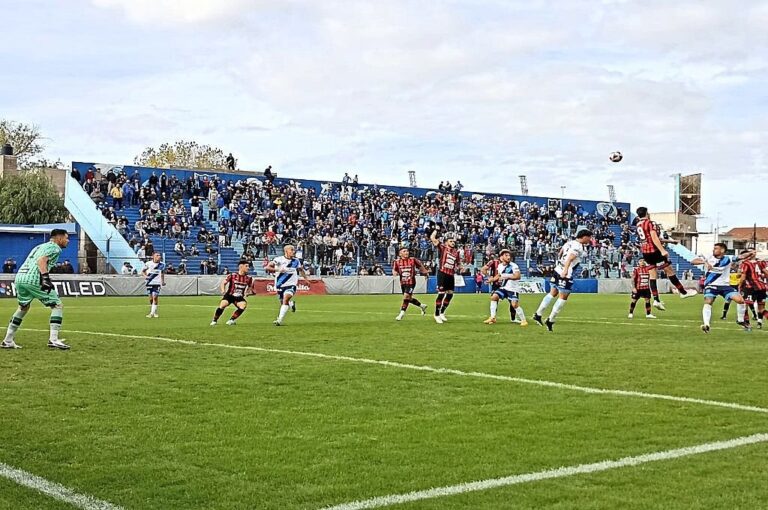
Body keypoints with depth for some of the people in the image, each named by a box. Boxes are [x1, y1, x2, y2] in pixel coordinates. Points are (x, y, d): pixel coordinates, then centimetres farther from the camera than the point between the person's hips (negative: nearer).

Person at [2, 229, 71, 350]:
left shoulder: (40, 246, 30)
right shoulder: (55, 248, 2)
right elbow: (41, 260, -15)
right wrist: (45, 277, -26)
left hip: (19, 277, 9)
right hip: (33, 280, -9)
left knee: (23, 307, 27)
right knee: (57, 306, 0)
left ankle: (8, 341, 28)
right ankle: (53, 339, -10)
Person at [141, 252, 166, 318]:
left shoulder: (162, 264, 1)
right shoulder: (148, 263, -4)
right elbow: (142, 271, 7)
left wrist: (163, 281, 15)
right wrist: (145, 276, -12)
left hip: (157, 283, 0)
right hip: (150, 283, 0)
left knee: (155, 298, -10)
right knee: (151, 298, 6)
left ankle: (152, 313, -7)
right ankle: (154, 312, 24)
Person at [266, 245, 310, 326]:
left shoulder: (296, 261, 3)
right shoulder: (278, 259, -10)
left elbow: (301, 270, 23)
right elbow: (267, 267, -15)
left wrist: (306, 278, 21)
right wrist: (277, 269, -27)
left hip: (291, 284, 0)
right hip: (280, 285, 0)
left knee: (286, 299, -22)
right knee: (282, 302, 10)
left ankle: (280, 320, -23)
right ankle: (291, 303, 48)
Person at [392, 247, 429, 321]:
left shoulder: (413, 260, -7)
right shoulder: (397, 262, -2)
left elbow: (420, 266, 9)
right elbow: (394, 270, 8)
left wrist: (425, 272, 16)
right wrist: (395, 273, -14)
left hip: (411, 282, -4)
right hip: (402, 283, 4)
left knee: (406, 297, -15)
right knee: (409, 299, 13)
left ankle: (402, 314, -5)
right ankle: (422, 306, 37)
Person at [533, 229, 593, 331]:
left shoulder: (570, 243, 11)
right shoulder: (579, 247, -14)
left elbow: (559, 253, 25)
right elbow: (570, 258, -29)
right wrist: (565, 270, -42)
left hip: (558, 270, 9)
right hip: (566, 274, -9)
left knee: (553, 293, 19)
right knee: (563, 297, 2)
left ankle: (538, 314, 20)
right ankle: (551, 320, 5)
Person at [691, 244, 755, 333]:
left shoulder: (728, 259, 1)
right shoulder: (708, 258, -5)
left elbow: (741, 256, -1)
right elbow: (693, 261, -15)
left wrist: (750, 253, -21)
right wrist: (704, 262, -33)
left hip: (725, 285, 2)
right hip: (711, 285, -2)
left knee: (740, 300, -8)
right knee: (708, 302, -25)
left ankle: (741, 320, 14)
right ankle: (706, 325, -31)